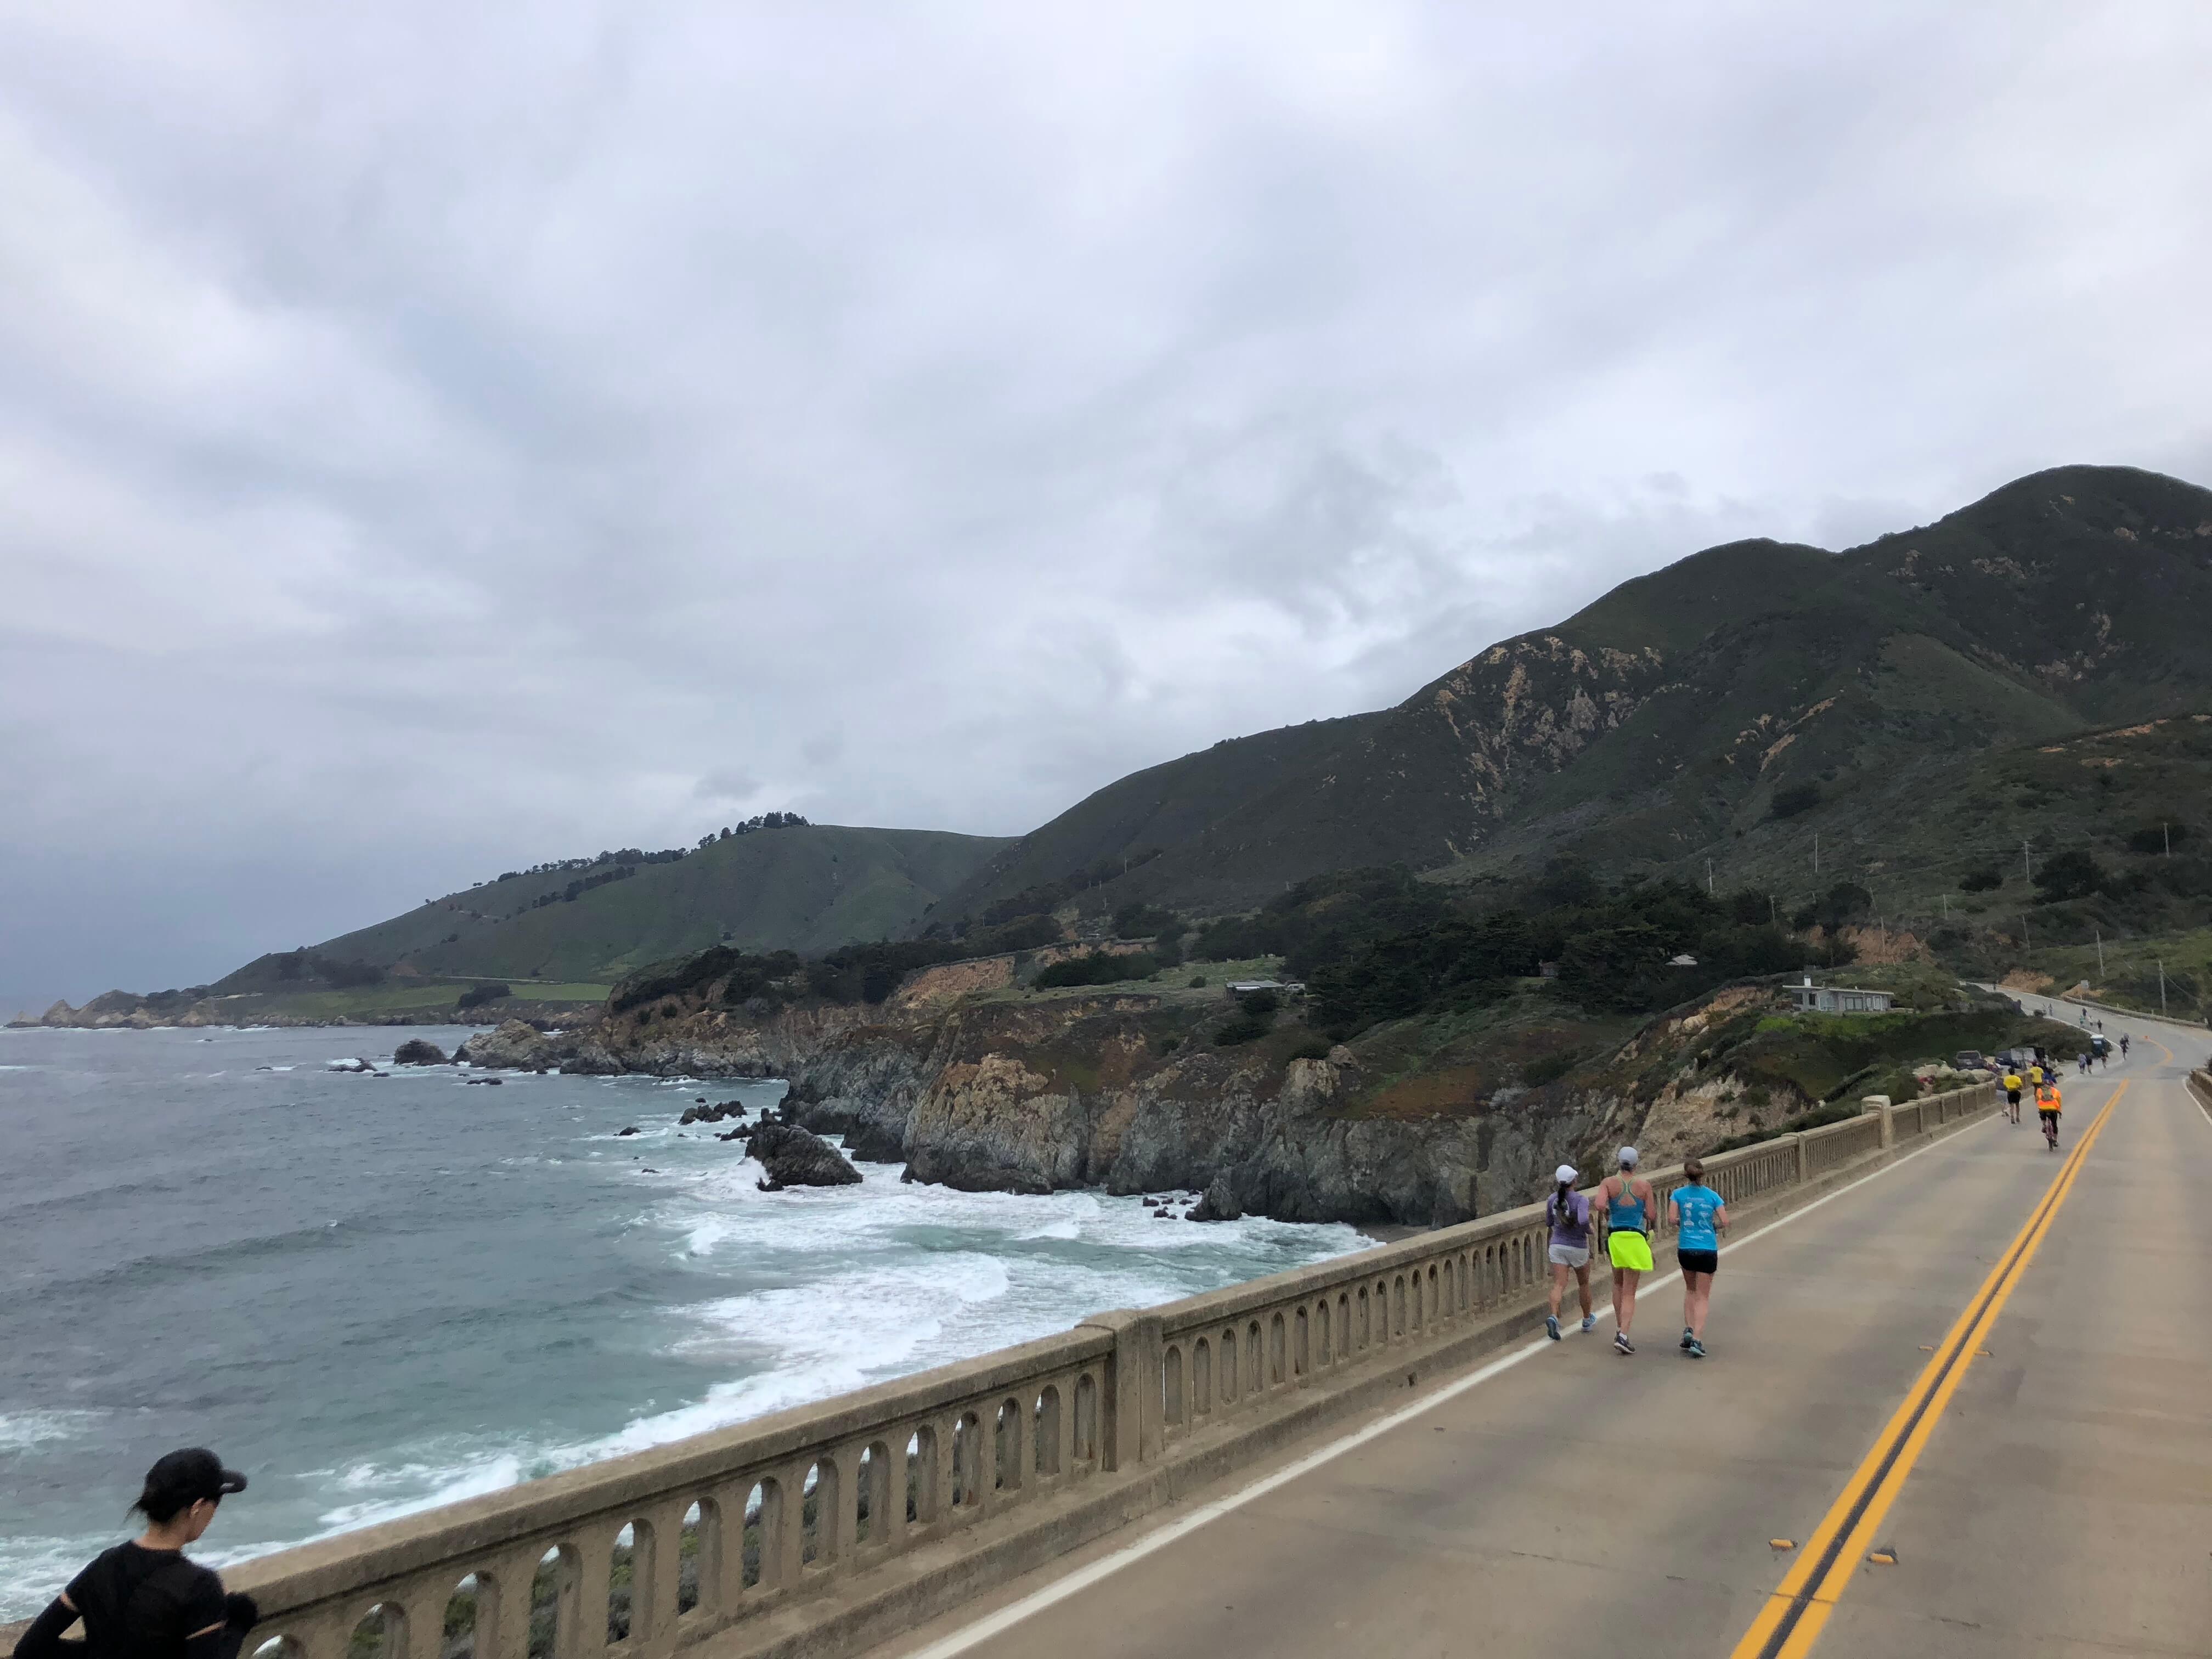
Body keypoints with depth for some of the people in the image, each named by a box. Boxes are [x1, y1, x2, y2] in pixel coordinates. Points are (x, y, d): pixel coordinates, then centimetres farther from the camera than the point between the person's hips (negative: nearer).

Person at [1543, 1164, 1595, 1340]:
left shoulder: (1552, 1199, -1)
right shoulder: (1581, 1200, -17)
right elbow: (1583, 1220, -34)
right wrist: (1589, 1230, -12)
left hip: (1557, 1245, 2)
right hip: (1578, 1248, -2)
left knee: (1559, 1285, -5)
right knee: (1584, 1284, 21)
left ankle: (1554, 1317, -29)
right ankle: (1587, 1319, 39)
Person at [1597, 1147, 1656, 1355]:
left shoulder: (1609, 1183, -3)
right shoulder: (1644, 1185, -5)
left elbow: (1600, 1204, -18)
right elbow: (1651, 1215, -3)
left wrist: (1608, 1215, 3)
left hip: (1615, 1237, 2)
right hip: (1636, 1239, -2)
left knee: (1618, 1284, 24)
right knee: (1629, 1292, 0)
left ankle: (1619, 1328, 28)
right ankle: (1623, 1336, -13)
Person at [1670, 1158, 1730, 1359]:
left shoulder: (1678, 1194, -2)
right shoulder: (1713, 1196, -2)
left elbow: (1673, 1219, -12)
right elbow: (1725, 1222, -7)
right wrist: (1715, 1227, 14)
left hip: (1685, 1250, 1)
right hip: (1708, 1250, -1)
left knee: (1690, 1290, 23)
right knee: (1703, 1297, 5)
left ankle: (1688, 1330, 11)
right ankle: (1697, 1340, -7)